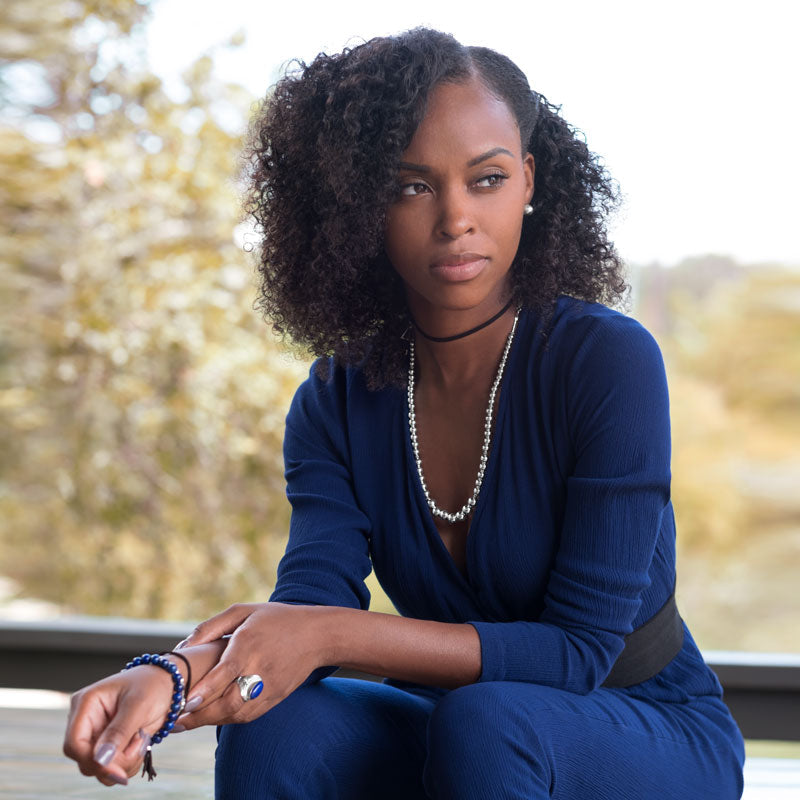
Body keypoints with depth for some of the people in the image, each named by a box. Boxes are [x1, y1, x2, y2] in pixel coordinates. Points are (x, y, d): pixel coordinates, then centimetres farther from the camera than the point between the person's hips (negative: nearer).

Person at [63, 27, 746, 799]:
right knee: (278, 725, -27)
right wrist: (168, 676, -39)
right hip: (451, 730, 3)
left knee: (482, 723, -35)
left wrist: (332, 633, -32)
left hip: (652, 737, -3)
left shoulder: (609, 359, -18)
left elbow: (578, 647, -21)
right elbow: (307, 600, -17)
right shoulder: (336, 402, -3)